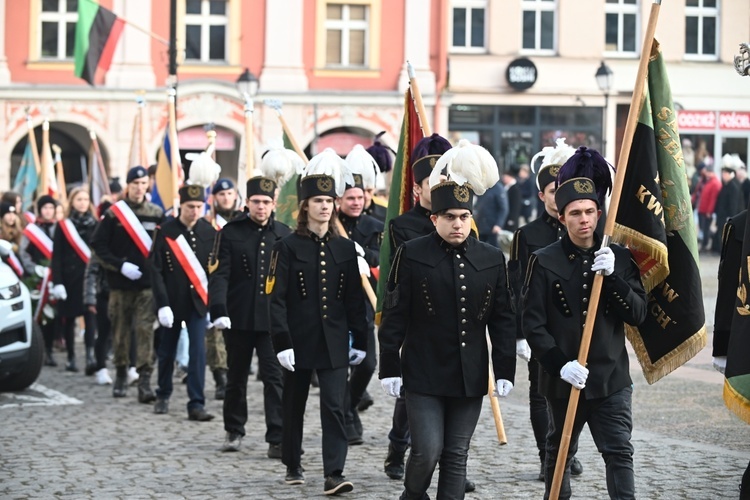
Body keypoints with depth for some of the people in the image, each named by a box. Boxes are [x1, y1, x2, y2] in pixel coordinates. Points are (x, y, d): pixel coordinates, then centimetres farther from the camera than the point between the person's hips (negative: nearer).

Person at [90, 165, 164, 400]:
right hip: (121, 284, 0)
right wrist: (120, 265, -11)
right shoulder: (113, 214, 0)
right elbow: (98, 245, -1)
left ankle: (144, 380, -10)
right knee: (120, 331, 8)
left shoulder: (156, 214, 5)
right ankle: (121, 374, 25)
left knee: (146, 330, -8)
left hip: (148, 284, 0)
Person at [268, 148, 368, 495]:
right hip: (298, 341, -1)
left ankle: (334, 474, -11)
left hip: (334, 342, 1)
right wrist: (282, 343, -15)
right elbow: (277, 299, -8)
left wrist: (359, 341, 5)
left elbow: (355, 299, 8)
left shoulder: (345, 248, 6)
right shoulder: (288, 247, -4)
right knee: (294, 405, 12)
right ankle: (293, 466, 28)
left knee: (335, 406, -8)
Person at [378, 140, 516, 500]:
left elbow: (503, 321, 9)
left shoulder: (492, 260, 6)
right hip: (423, 376, -3)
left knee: (456, 457, 7)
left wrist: (505, 370, 4)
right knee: (427, 451, -7)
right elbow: (394, 316, -3)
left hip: (470, 377, 3)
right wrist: (389, 367, -6)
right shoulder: (411, 255, -3)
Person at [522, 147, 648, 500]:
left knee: (619, 453, -6)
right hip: (562, 379, -1)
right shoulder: (545, 261, -4)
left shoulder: (619, 258, 3)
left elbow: (637, 314, -4)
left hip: (611, 378, 1)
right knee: (560, 452, 15)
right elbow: (533, 323, -7)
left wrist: (612, 276, -18)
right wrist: (559, 364, -18)